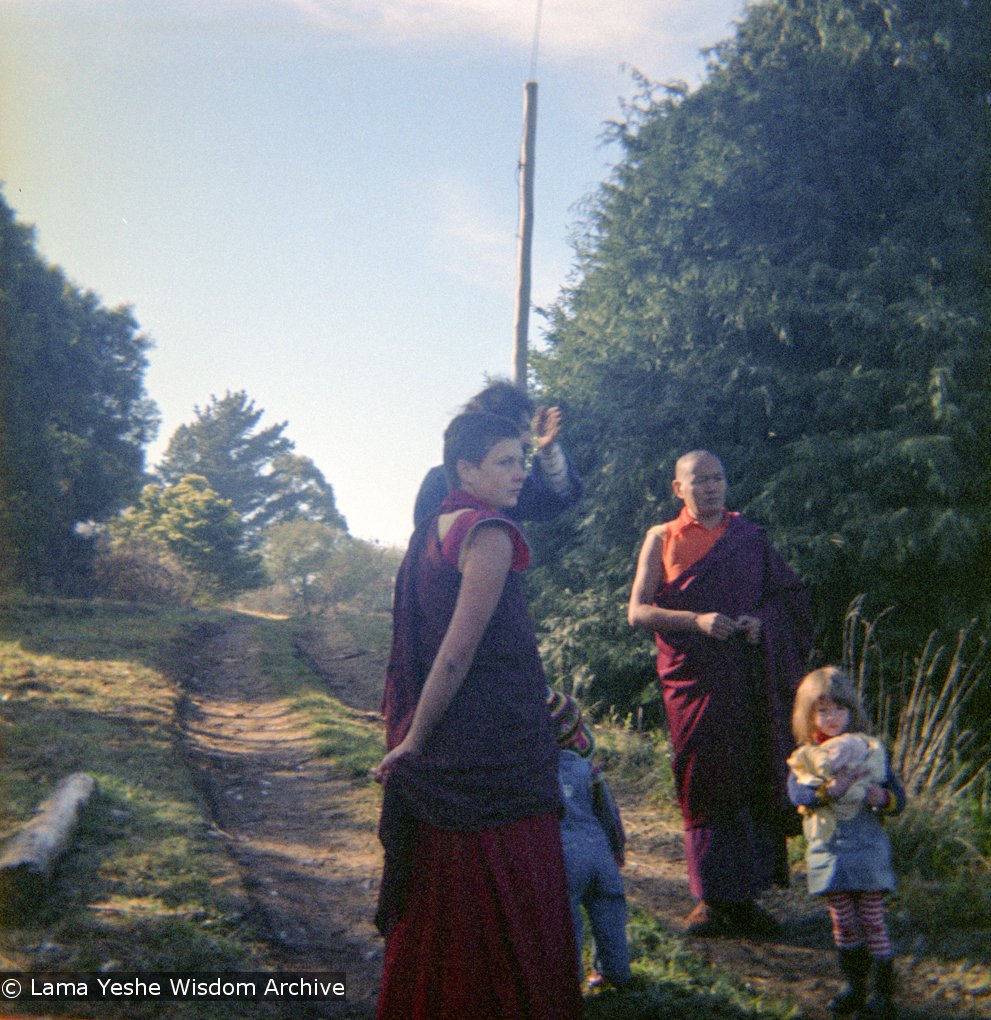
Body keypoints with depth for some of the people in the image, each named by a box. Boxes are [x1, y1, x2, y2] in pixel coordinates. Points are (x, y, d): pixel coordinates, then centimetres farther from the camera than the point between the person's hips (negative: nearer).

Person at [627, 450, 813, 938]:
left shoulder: (751, 536, 12)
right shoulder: (662, 539, 6)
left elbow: (787, 596, 13)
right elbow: (638, 611, -3)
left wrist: (760, 620, -9)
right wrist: (697, 620, -17)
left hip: (750, 678, 2)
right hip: (693, 679, -2)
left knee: (754, 782, 0)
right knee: (703, 785, -1)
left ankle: (745, 896, 9)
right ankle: (712, 897, 9)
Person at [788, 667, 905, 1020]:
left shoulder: (869, 749, 3)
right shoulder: (804, 757, 3)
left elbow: (899, 798, 3)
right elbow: (797, 793, -16)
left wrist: (882, 797, -20)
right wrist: (830, 789, -32)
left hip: (868, 849, -1)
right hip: (828, 852, 1)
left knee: (872, 922, -1)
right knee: (843, 924, 8)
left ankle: (883, 992, 9)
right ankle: (854, 987, 23)